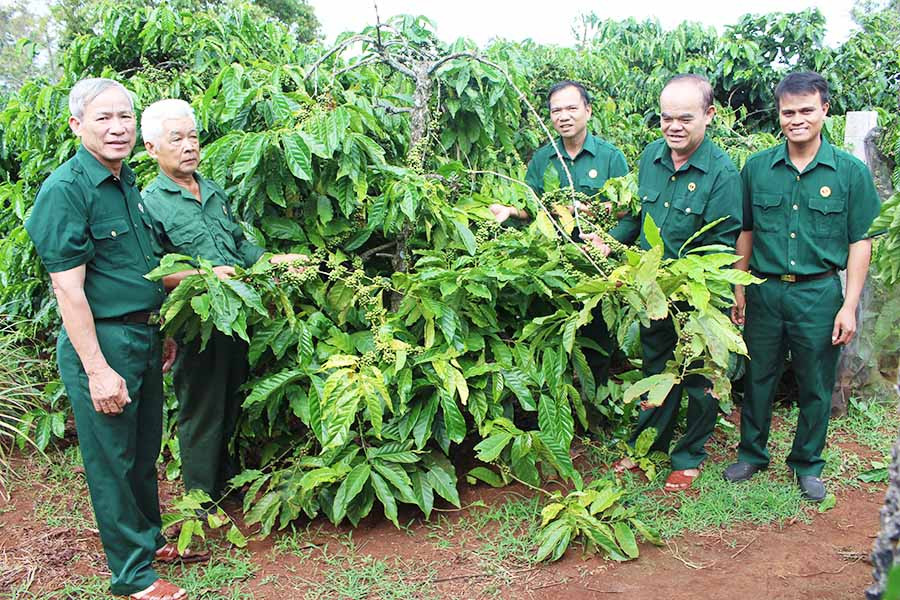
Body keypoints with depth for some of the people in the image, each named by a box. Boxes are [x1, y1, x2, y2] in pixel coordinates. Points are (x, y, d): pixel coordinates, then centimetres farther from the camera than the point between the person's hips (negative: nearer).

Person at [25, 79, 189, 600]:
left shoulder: (128, 182, 9)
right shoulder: (65, 190, -17)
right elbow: (68, 288, -20)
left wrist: (163, 332, 19)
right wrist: (97, 369, -21)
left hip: (144, 337, 8)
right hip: (100, 342, -8)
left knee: (145, 450, 20)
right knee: (112, 462, 6)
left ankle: (150, 538, 39)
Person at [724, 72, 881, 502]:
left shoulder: (851, 171, -3)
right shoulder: (757, 167, 2)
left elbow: (860, 242, -1)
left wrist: (849, 306, -6)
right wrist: (739, 289, 7)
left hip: (819, 294, -1)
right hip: (764, 291, 1)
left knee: (816, 386, 11)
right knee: (758, 378, 12)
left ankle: (807, 465, 29)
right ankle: (751, 454, 31)